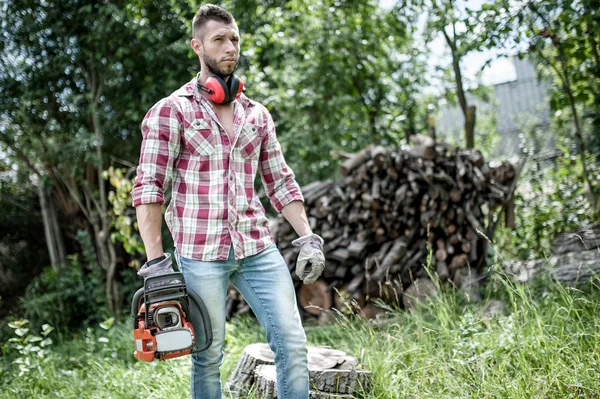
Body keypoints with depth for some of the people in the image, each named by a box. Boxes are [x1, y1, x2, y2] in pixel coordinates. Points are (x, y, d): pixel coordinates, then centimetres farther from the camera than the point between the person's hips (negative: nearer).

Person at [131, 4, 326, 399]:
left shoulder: (257, 114, 12)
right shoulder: (171, 111, -2)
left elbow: (281, 181, 16)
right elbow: (148, 187, -7)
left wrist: (308, 238, 6)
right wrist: (155, 261, -14)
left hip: (257, 247, 4)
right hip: (200, 252, -4)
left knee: (293, 343, -4)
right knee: (208, 356, 5)